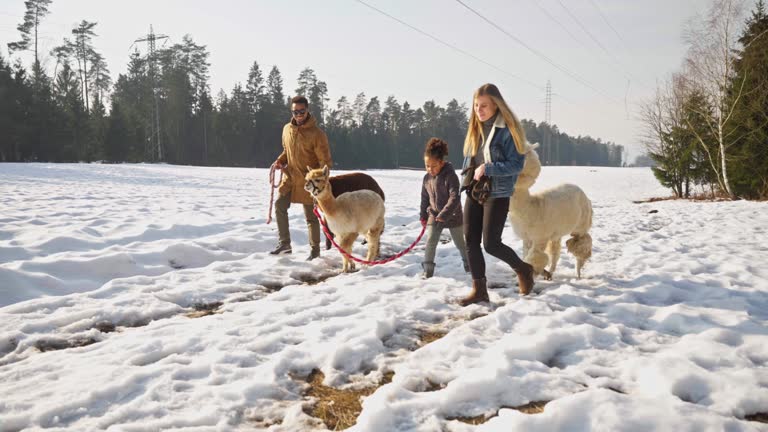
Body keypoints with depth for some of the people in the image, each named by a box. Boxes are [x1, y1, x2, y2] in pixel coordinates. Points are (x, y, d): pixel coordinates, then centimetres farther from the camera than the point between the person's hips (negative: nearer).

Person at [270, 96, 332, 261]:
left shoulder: (316, 133, -13)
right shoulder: (287, 129, 5)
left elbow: (325, 160, -11)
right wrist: (280, 161, 0)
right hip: (290, 177, 5)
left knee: (311, 215, 2)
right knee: (280, 205, -7)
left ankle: (315, 250, 16)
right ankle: (284, 243, 5)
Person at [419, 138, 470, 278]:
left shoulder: (450, 176, -20)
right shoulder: (427, 178, -2)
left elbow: (455, 198, -25)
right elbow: (425, 198, 9)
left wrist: (443, 214, -28)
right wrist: (423, 215, 9)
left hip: (453, 216, -4)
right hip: (434, 215, 4)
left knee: (460, 243, 11)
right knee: (430, 242, -5)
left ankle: (469, 263, 32)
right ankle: (428, 269, 2)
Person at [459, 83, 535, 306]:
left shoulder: (507, 129, -12)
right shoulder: (475, 128, 10)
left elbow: (517, 164, -15)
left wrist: (487, 169, -20)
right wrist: (469, 176, 3)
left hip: (497, 194, -7)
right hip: (474, 192, 7)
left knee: (491, 243, -6)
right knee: (471, 241, 4)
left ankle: (523, 269, 21)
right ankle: (479, 289, 14)